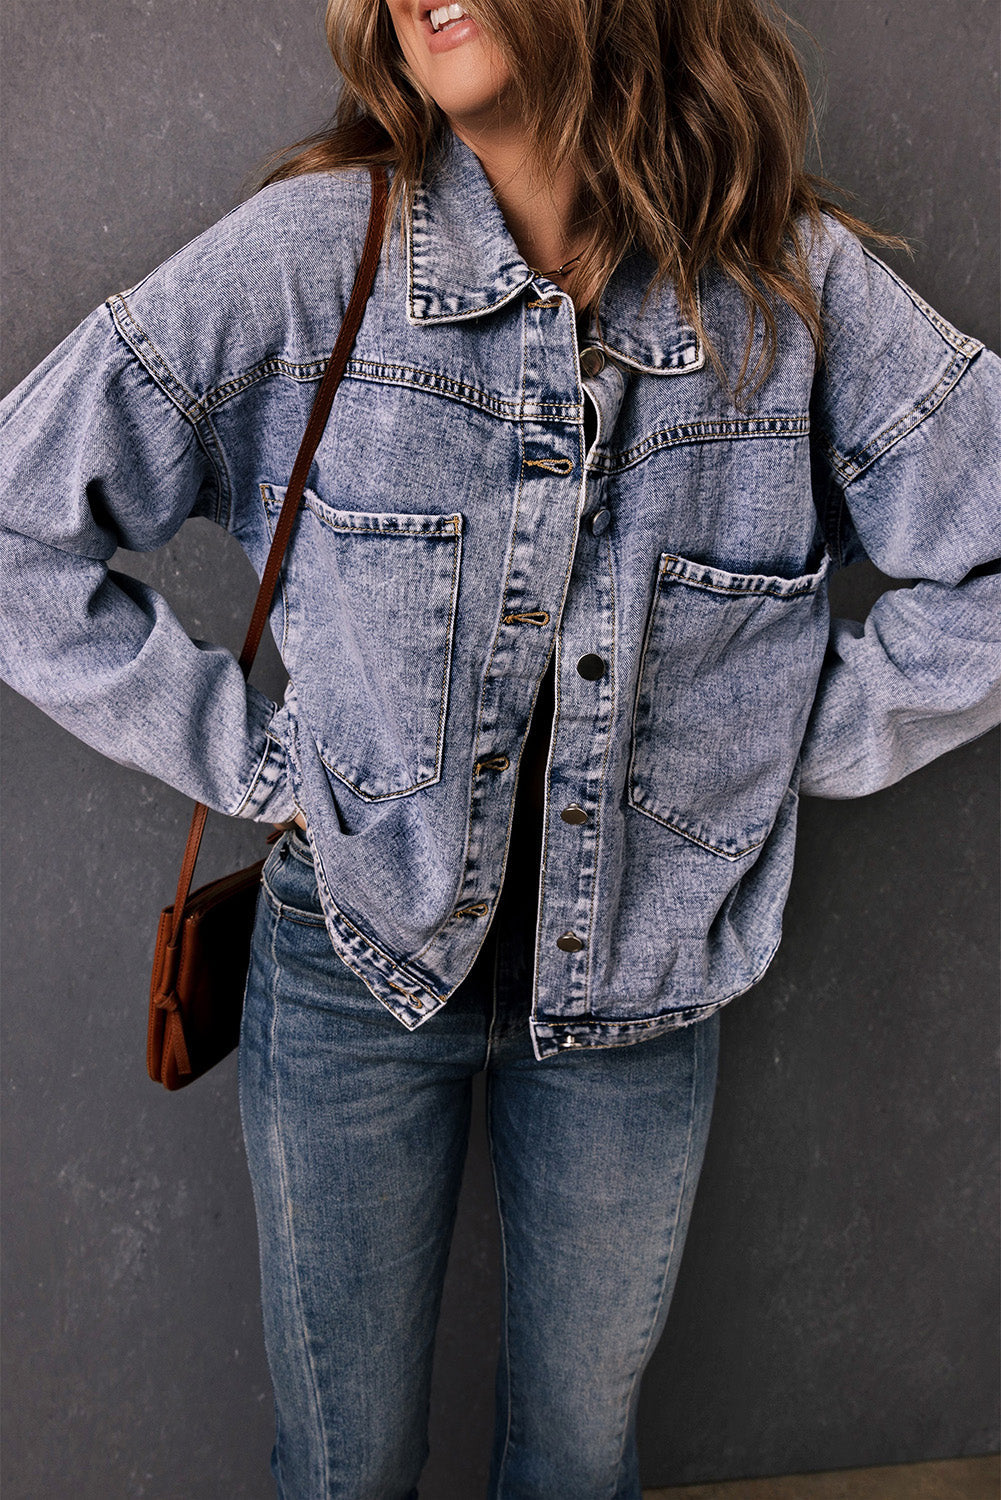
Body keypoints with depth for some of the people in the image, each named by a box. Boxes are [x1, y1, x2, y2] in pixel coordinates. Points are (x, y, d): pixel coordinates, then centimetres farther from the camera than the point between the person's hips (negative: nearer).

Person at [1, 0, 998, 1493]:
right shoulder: (313, 250, -11)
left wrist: (782, 750, -5)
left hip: (638, 975, 2)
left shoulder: (796, 281, -7)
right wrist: (247, 759, -10)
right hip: (357, 949, -1)